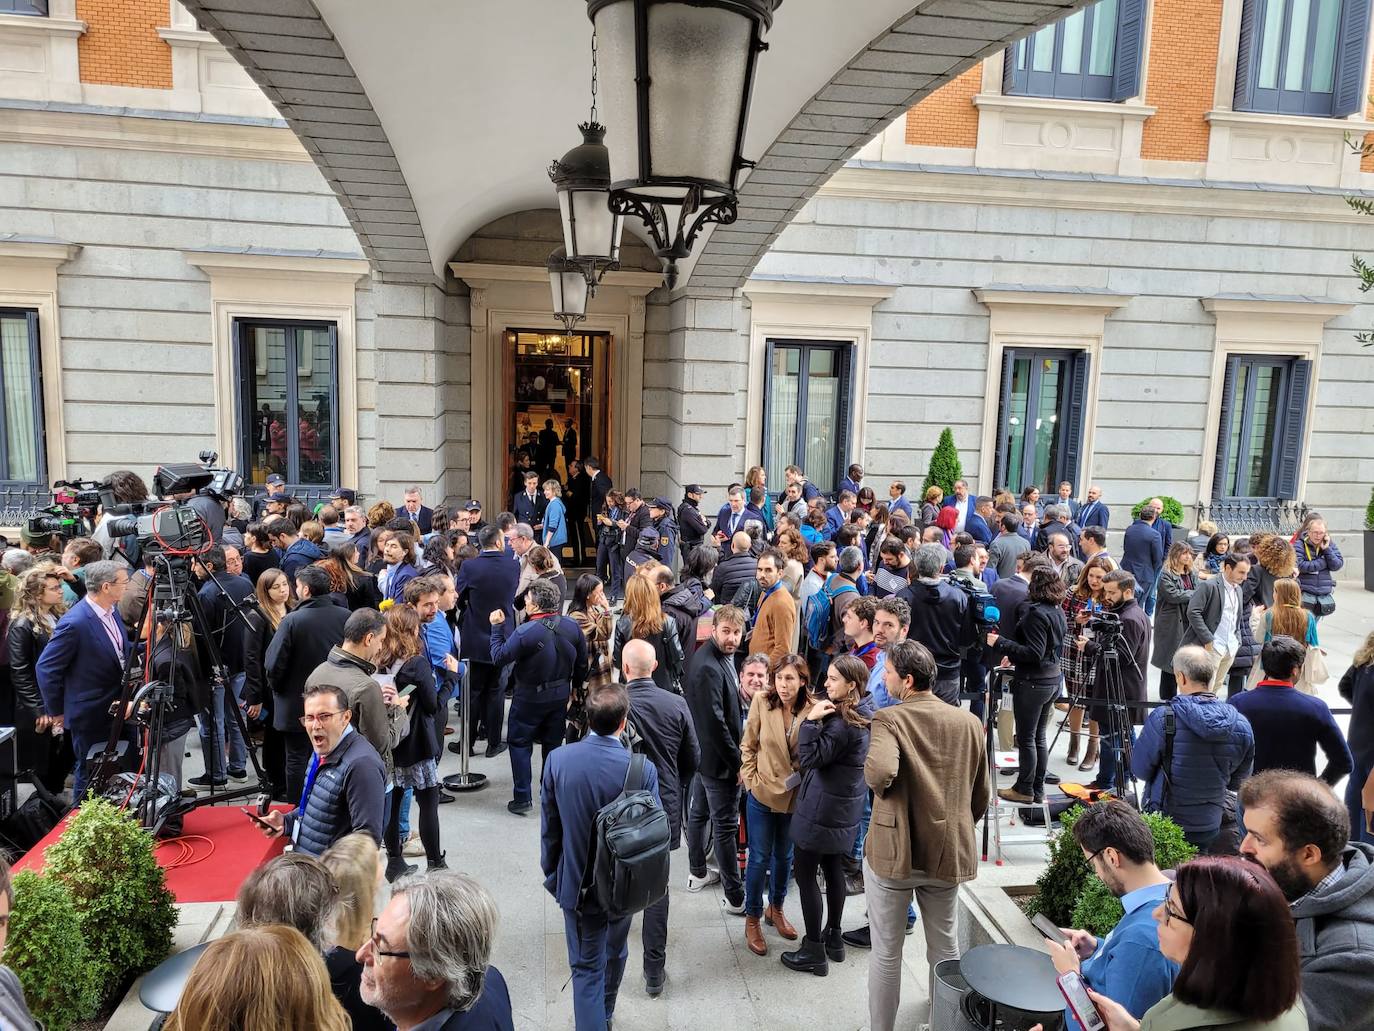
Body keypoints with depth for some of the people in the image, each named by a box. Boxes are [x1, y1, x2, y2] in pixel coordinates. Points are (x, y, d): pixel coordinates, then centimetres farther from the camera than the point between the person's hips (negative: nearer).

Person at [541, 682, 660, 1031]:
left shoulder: (558, 760, -17)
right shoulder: (643, 769, -22)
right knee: (614, 954, 27)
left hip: (577, 884, -1)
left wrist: (552, 877, 8)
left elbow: (549, 828, -7)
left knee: (586, 966, 13)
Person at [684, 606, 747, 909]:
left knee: (699, 813, 22)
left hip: (703, 755, 10)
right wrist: (737, 763, -18)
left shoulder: (719, 658, 3)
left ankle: (698, 873, 39)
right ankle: (735, 897, 12)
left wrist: (736, 755, 11)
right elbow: (715, 723, -26)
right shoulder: (709, 667, -26)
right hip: (718, 759, -10)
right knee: (726, 826, 1)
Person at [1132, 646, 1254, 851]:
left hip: (1164, 826, -4)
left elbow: (1140, 770, -10)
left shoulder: (1163, 719, -22)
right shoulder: (1241, 725, -9)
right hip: (1210, 827, 4)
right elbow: (1237, 781, 4)